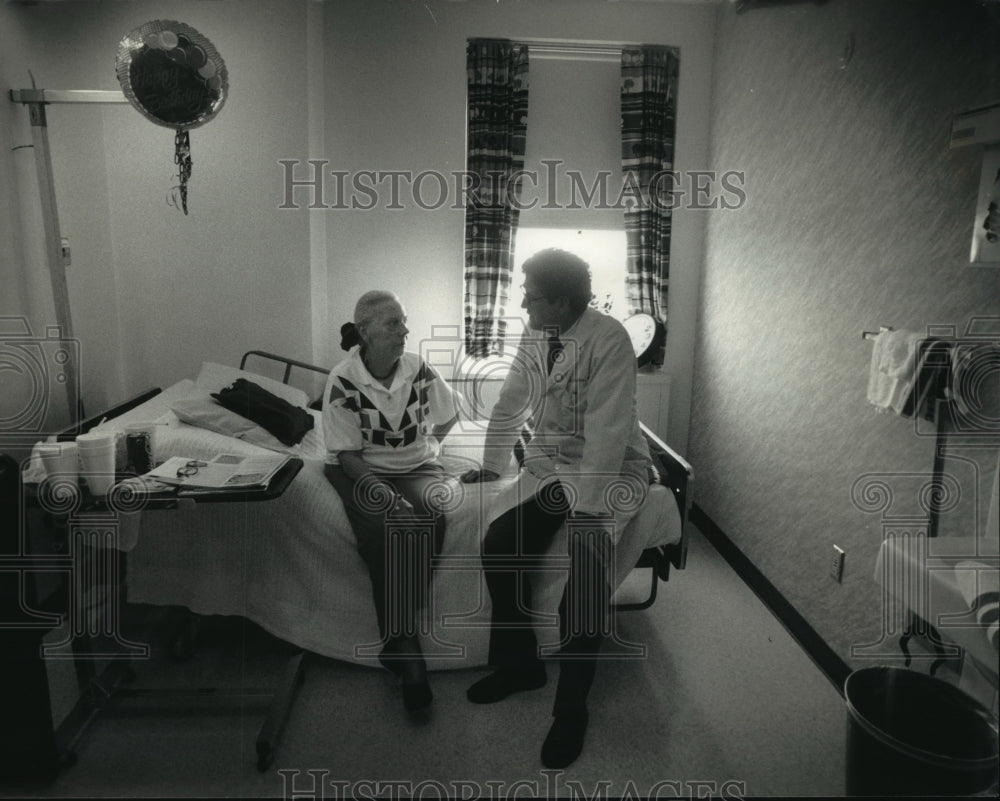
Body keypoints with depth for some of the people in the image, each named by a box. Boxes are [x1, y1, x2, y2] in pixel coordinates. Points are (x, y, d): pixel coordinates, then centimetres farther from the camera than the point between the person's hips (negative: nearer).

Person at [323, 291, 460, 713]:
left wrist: (425, 446, 6)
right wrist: (381, 490, -24)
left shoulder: (419, 370, -3)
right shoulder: (342, 380, -12)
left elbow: (446, 416, 17)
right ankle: (405, 647, -25)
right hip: (363, 471, -2)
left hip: (417, 465, 3)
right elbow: (347, 453, -12)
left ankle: (398, 642, -21)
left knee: (429, 515, -31)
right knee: (386, 526, -33)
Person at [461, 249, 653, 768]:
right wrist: (491, 466, 20)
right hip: (549, 464, 6)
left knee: (586, 562, -28)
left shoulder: (608, 340, -21)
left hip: (607, 469, -6)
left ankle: (572, 706, -8)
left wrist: (585, 510, -28)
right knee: (498, 546, -13)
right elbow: (510, 407, 14)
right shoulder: (534, 338, 1)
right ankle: (519, 665, 10)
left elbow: (607, 434, -26)